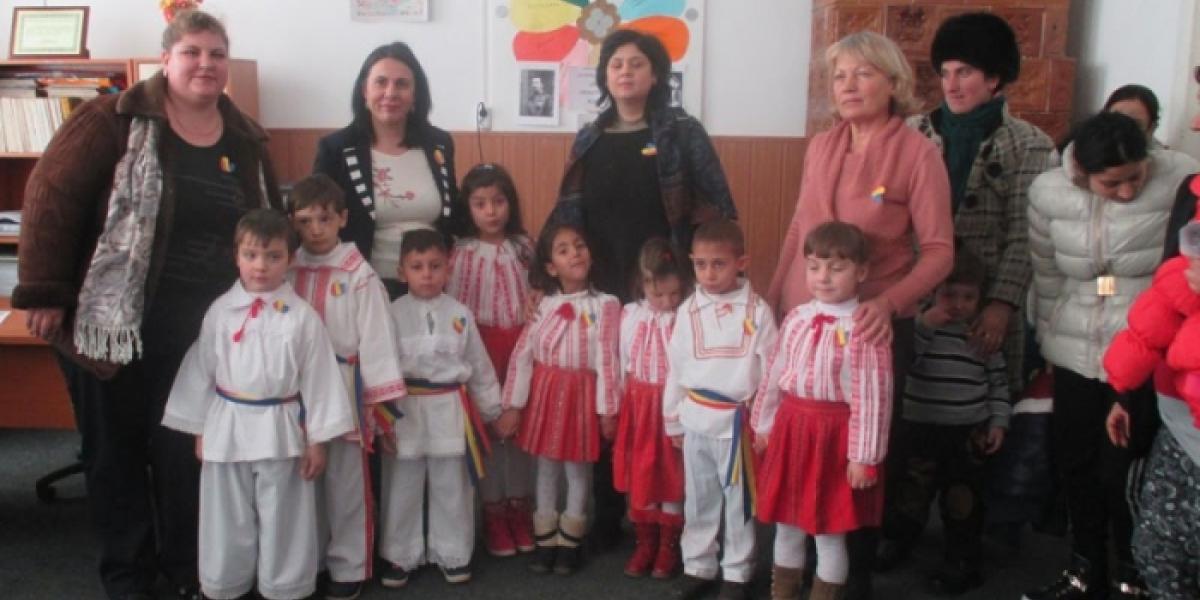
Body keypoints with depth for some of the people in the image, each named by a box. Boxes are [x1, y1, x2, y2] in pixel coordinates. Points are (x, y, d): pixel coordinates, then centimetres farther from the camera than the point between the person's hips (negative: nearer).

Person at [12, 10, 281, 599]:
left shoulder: (247, 140, 6)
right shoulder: (115, 119, -8)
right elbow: (52, 195, -12)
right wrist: (44, 292, -15)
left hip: (200, 328, 3)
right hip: (113, 319, -3)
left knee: (186, 448, 11)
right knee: (116, 447, 10)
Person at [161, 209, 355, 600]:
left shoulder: (302, 316, -7)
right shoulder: (220, 312, -1)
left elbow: (319, 378, -4)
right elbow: (201, 372, 5)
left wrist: (317, 439, -4)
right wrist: (199, 429, 6)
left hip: (281, 430, -2)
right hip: (227, 429, 2)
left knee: (282, 519, 10)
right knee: (228, 519, 15)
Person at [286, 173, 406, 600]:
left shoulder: (358, 274, -8)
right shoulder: (288, 270, 5)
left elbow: (375, 334, -10)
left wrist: (381, 397, -12)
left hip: (343, 388, -4)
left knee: (346, 480, 6)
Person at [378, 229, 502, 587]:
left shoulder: (460, 315, 1)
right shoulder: (393, 314, -4)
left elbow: (479, 365, 7)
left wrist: (491, 409, 10)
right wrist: (380, 411, -7)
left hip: (450, 410, 1)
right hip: (405, 411, -1)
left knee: (451, 488, 11)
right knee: (402, 488, 11)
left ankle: (452, 554, 27)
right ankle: (400, 555, 26)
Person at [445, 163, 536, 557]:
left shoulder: (523, 246, 3)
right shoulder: (462, 253, -7)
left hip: (521, 344, 3)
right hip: (482, 347, -3)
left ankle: (519, 506, 24)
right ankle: (493, 512, 18)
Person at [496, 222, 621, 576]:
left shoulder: (604, 305, -7)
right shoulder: (545, 305, 1)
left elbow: (607, 360, -9)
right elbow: (522, 356, -1)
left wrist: (607, 410, -9)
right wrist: (513, 405, -6)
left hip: (581, 395, -3)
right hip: (544, 394, 3)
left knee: (577, 470, 9)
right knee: (546, 468, 12)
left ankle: (569, 543, 22)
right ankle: (545, 541, 25)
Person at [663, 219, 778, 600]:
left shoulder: (757, 312, -7)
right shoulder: (688, 311, 1)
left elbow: (770, 371, -4)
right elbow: (676, 369, 7)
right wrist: (673, 420, 10)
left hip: (737, 420, -3)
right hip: (696, 419, 3)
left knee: (739, 498, 9)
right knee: (698, 498, 14)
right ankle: (697, 566, 28)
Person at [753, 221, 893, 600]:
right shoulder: (796, 319, 4)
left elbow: (872, 397, -16)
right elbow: (774, 376, 12)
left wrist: (863, 456, -15)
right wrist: (764, 425, 15)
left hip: (834, 435, -6)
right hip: (791, 428, 6)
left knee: (830, 532, 7)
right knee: (786, 523, 19)